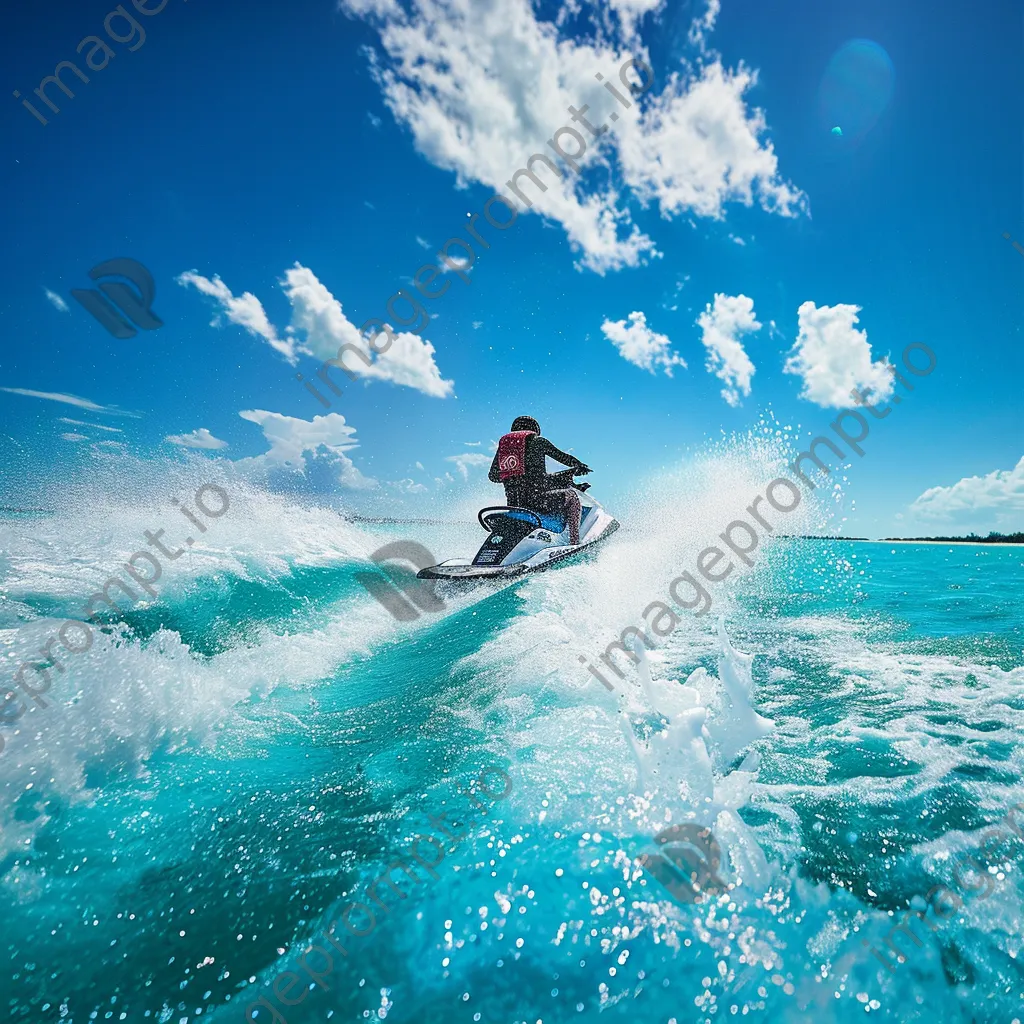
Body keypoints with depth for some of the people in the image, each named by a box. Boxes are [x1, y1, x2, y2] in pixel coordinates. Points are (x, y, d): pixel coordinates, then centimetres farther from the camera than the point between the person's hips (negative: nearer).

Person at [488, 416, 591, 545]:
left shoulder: (503, 444, 17)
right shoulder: (538, 441, 6)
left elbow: (493, 476, 19)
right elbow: (562, 457, 11)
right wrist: (581, 466, 29)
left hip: (512, 503, 5)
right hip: (536, 498, -5)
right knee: (571, 495, 15)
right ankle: (574, 542, 7)